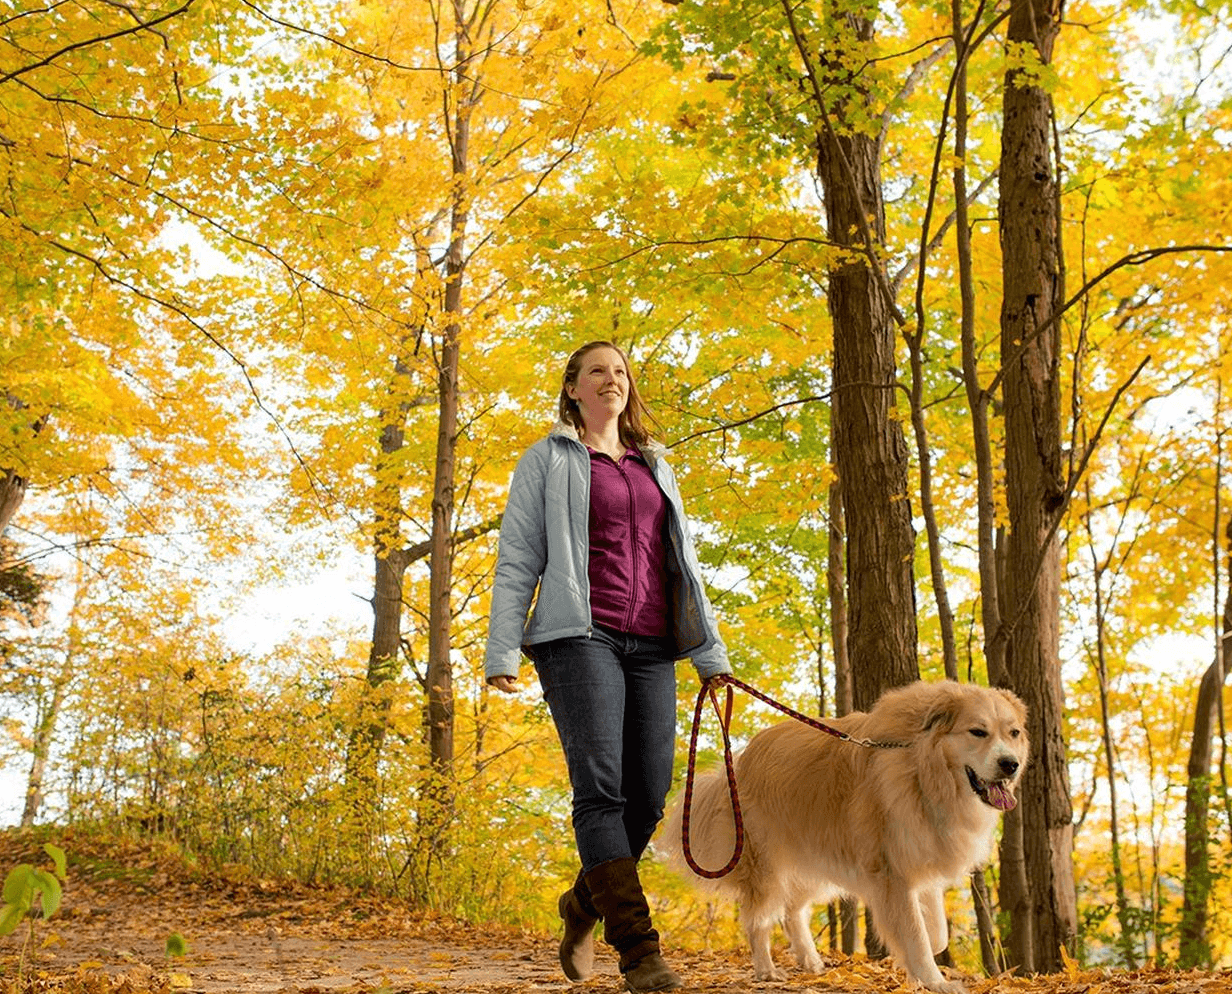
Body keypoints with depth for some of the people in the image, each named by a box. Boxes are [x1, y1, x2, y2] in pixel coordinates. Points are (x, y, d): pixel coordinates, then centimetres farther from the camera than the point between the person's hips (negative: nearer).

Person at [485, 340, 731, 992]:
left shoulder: (655, 468, 24)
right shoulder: (549, 461, 11)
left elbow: (681, 563, 23)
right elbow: (517, 559, 5)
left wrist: (709, 651, 15)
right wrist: (501, 650, -6)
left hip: (650, 646, 5)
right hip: (579, 637, -4)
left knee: (648, 797, -1)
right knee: (600, 788, -14)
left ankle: (584, 904, 23)